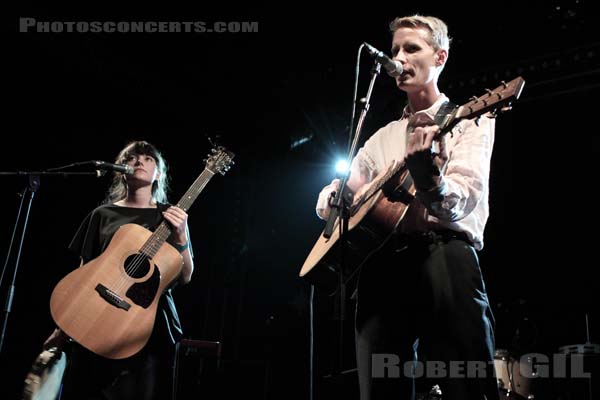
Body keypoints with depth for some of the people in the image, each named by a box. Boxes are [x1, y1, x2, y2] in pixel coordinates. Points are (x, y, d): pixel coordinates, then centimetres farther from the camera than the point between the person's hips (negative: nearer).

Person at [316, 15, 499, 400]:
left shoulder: (469, 119, 9)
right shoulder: (383, 137, 25)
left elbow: (462, 203, -9)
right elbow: (332, 198, 27)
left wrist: (430, 181, -32)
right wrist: (333, 197, 1)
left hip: (443, 256, -4)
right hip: (381, 263, 5)